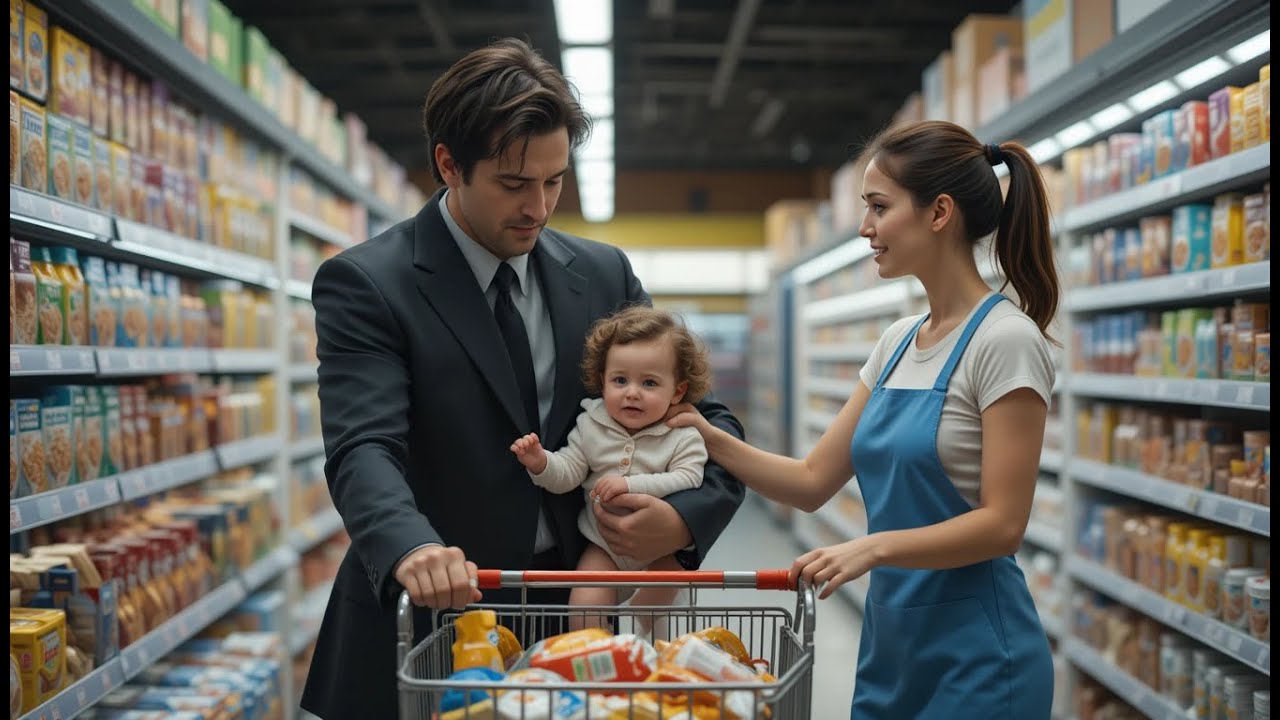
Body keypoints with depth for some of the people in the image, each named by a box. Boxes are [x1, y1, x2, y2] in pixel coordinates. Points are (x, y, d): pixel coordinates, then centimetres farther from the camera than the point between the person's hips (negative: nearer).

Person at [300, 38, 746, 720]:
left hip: (573, 610, 4)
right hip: (429, 621, -3)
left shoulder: (602, 273, 3)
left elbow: (710, 419, 5)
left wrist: (689, 514, -15)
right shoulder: (365, 283, -9)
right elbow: (364, 450, -22)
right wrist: (411, 548, -42)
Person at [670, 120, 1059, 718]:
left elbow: (1002, 523, -18)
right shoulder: (898, 342, 8)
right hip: (890, 643, 7)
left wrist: (873, 547, -28)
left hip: (973, 653, -7)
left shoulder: (1005, 341, -14)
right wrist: (710, 439, -3)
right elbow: (812, 482, 8)